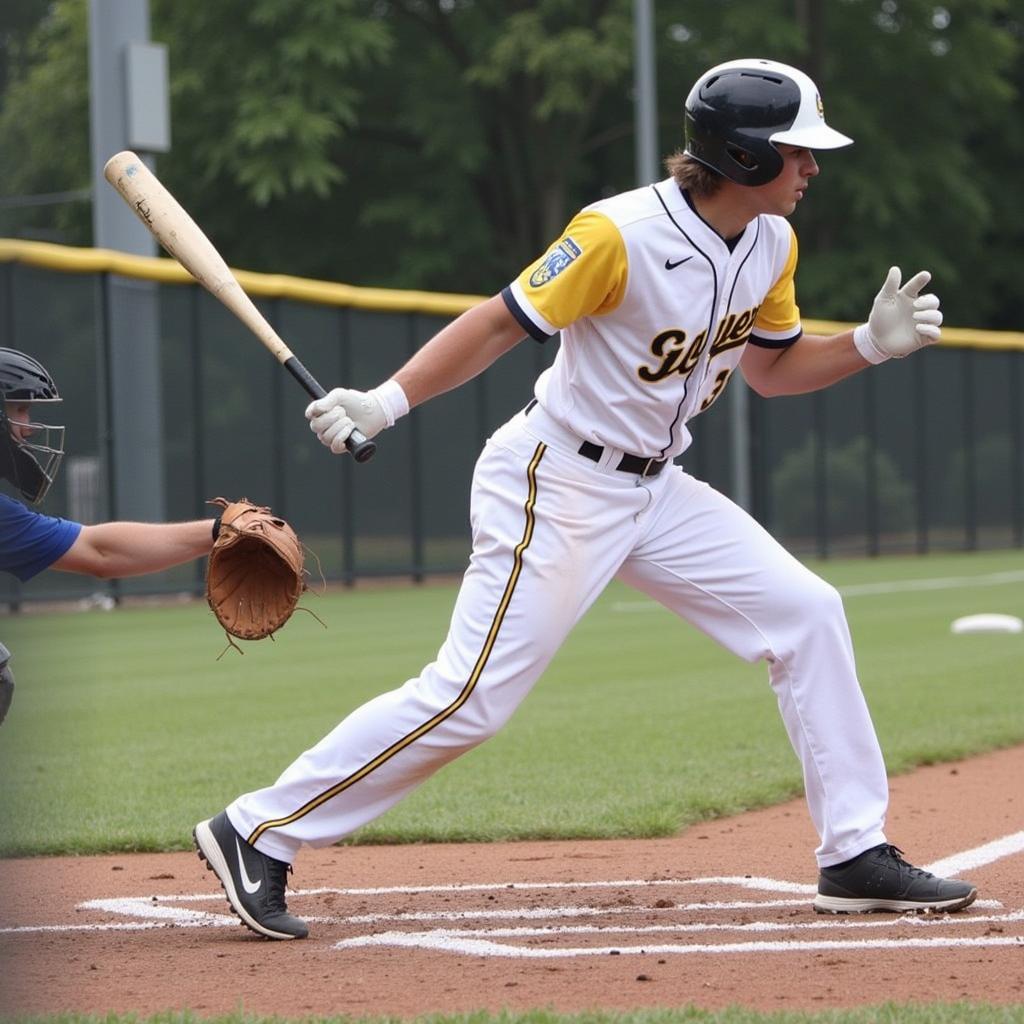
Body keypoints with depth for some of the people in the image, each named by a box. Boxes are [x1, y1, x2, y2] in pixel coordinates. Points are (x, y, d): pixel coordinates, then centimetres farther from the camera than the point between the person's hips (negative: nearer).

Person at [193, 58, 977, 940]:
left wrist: (872, 344, 0)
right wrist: (387, 402, -29)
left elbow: (771, 369, 16)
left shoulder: (771, 245, 3)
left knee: (806, 613, 1)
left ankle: (856, 853, 9)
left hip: (656, 489, 8)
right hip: (553, 487, -8)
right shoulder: (620, 235, -22)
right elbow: (503, 320, -20)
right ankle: (257, 835, -2)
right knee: (473, 697, -12)